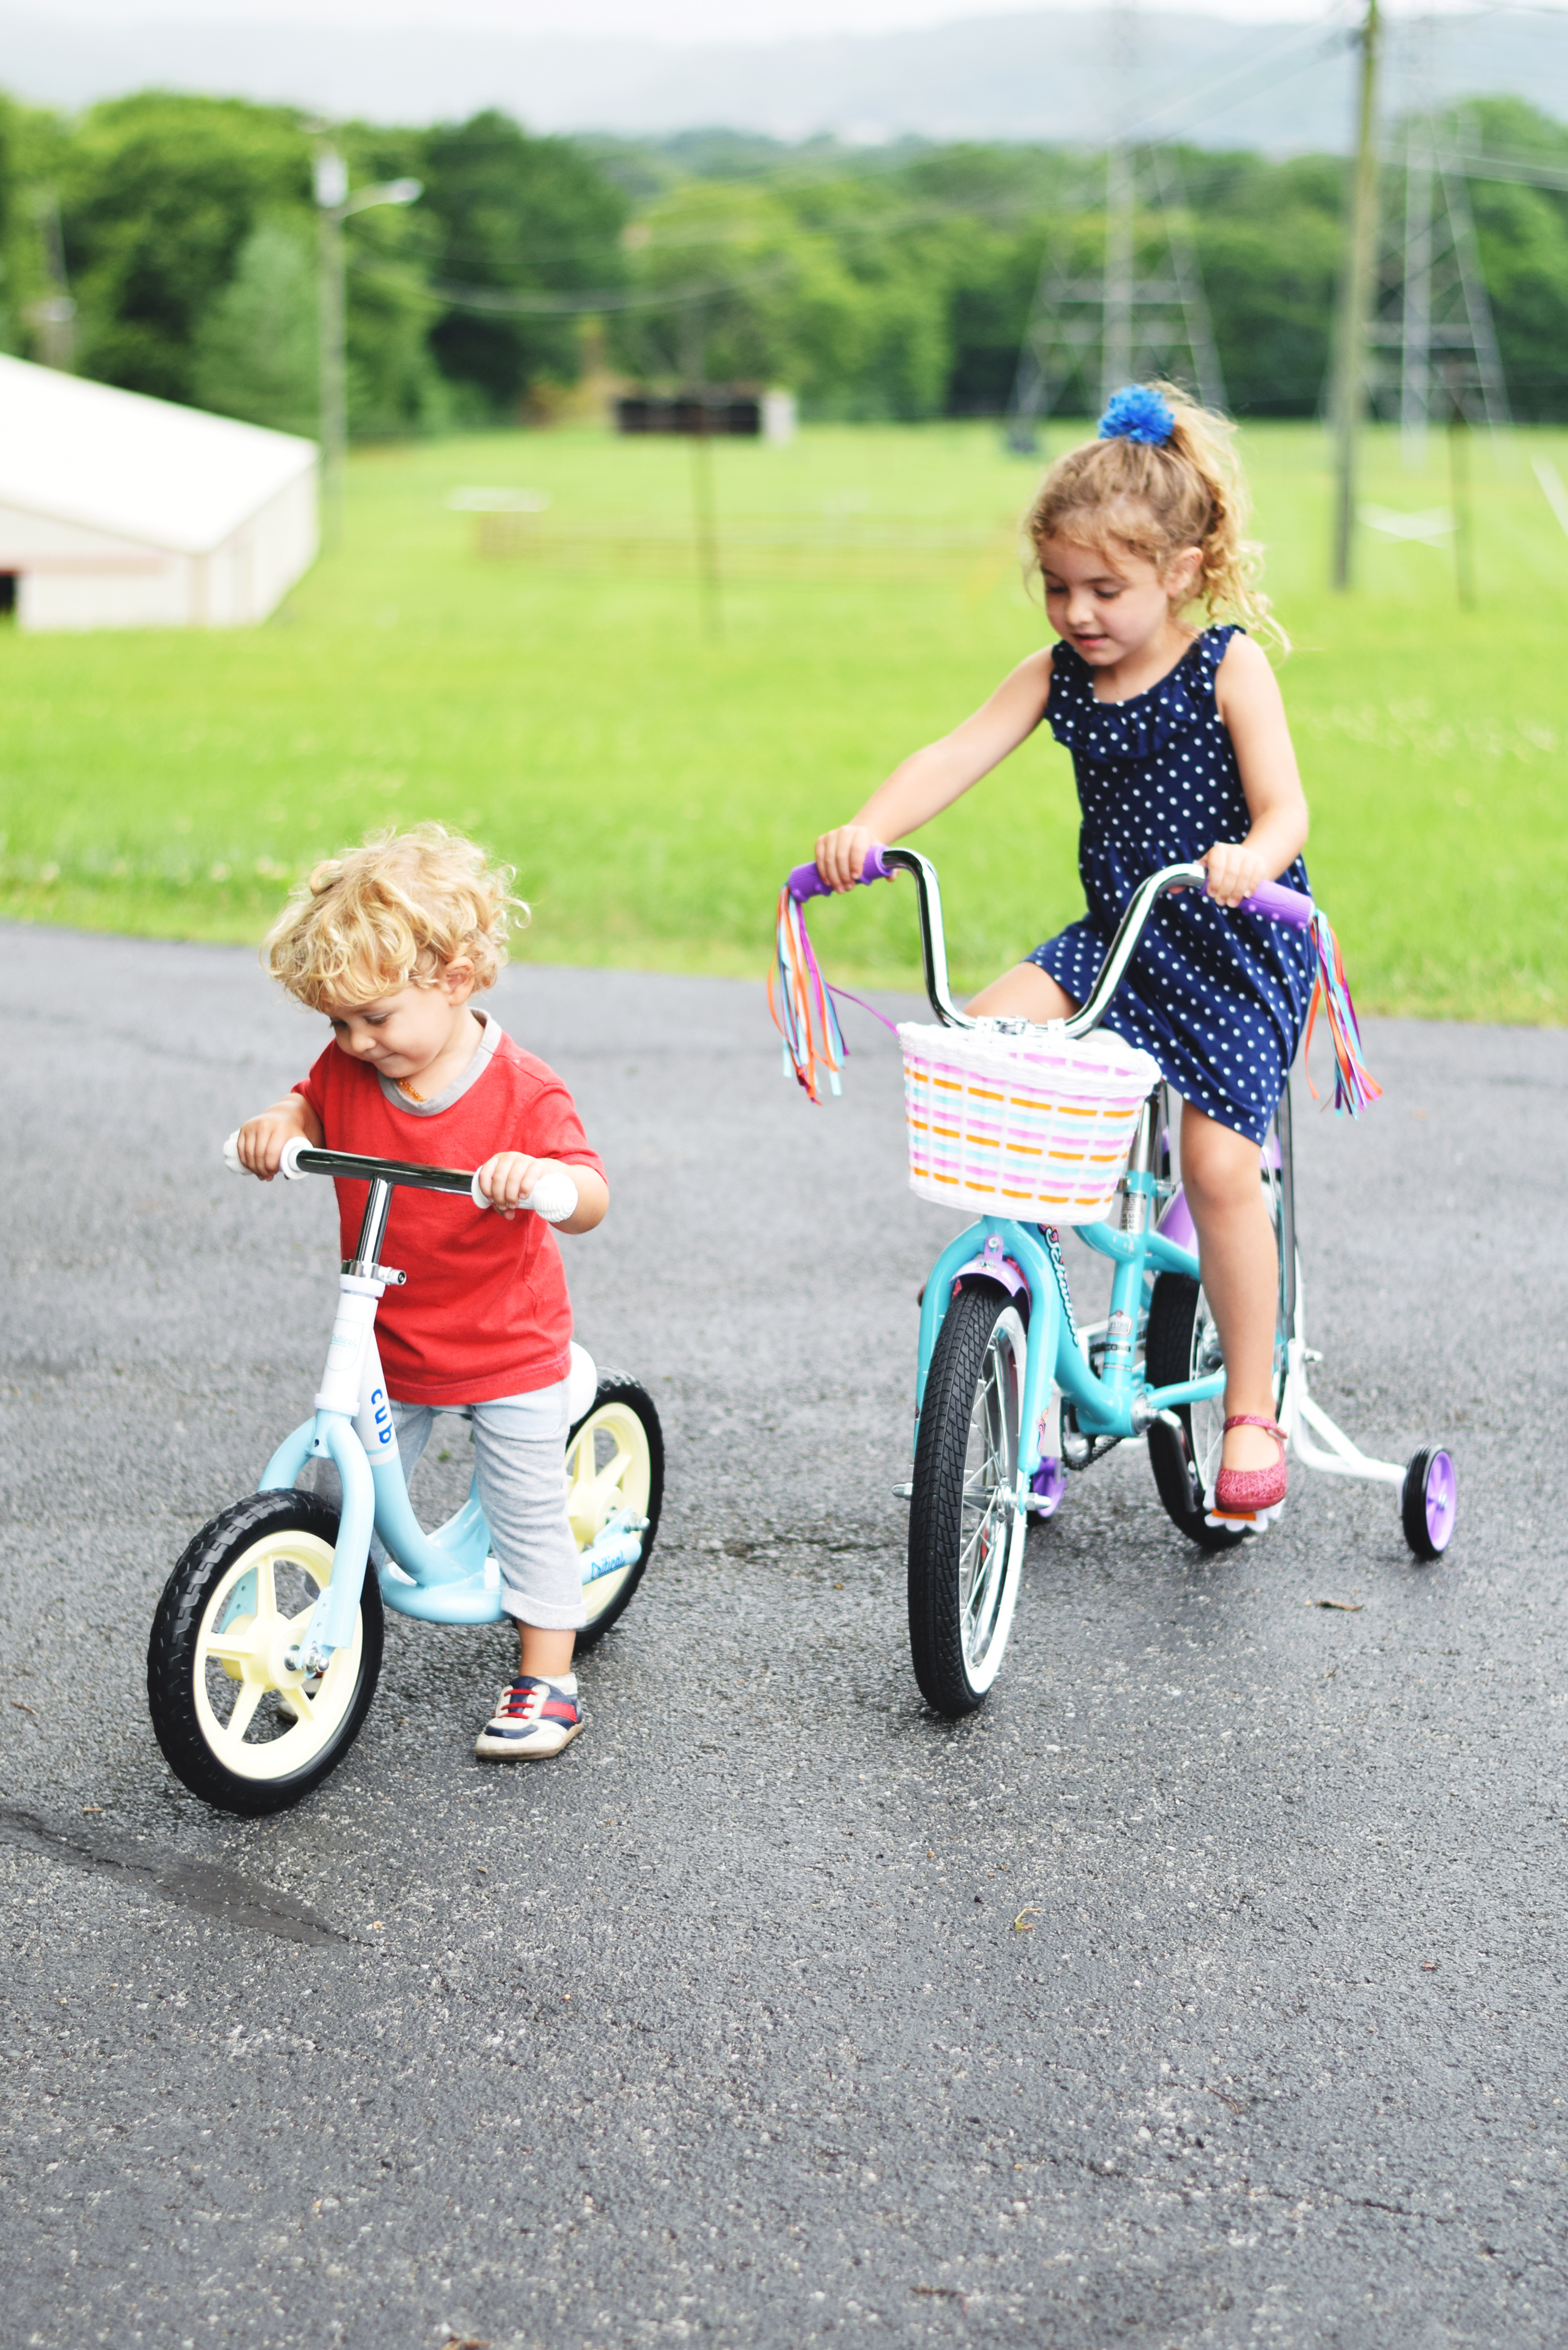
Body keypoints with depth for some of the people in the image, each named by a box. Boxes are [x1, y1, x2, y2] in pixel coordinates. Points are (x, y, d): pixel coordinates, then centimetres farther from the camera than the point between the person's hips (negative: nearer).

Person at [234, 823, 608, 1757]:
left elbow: (590, 1201, -29)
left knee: (529, 1515, 6)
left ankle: (547, 1681, 19)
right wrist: (278, 1125, -14)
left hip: (510, 1355, -5)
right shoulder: (350, 1069, -8)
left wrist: (537, 1176, -52)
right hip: (387, 1351, 5)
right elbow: (312, 1108, 11)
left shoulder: (526, 1092, -23)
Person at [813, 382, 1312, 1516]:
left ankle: (1252, 1412, 0)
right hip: (1117, 934, 5)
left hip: (1236, 951, -5)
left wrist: (1248, 858, -40)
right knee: (989, 1031, -20)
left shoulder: (1229, 667, -10)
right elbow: (954, 756, -9)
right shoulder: (1059, 673, 2)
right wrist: (868, 829, -28)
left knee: (1219, 1167, -14)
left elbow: (1285, 807, -16)